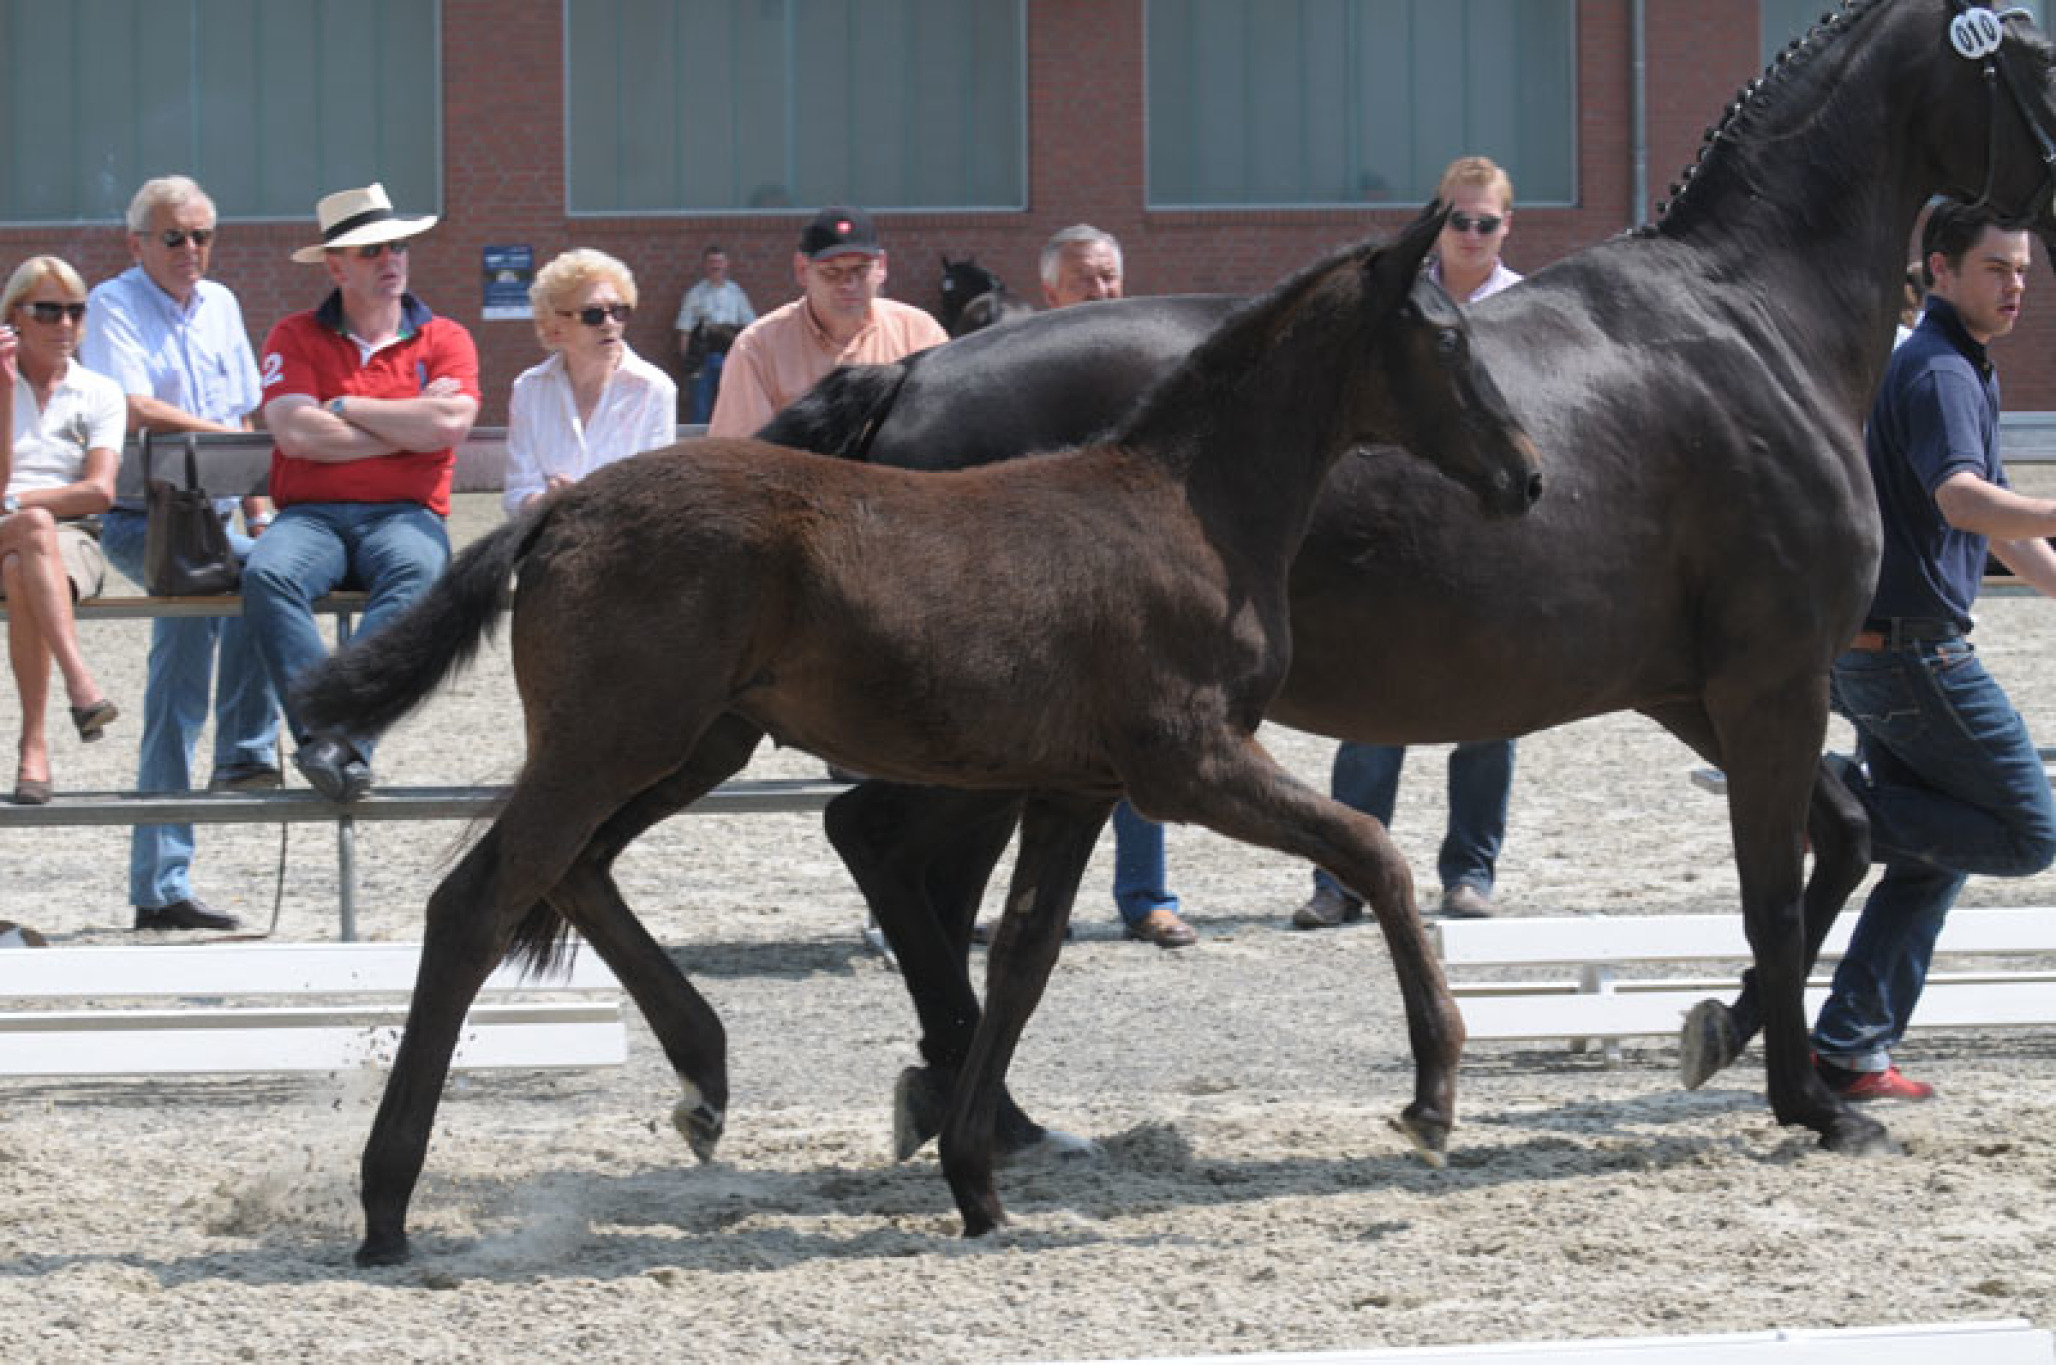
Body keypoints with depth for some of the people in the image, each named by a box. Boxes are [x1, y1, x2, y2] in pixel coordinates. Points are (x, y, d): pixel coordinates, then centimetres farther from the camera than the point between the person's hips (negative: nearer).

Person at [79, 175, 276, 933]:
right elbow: (135, 409, -16)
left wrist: (257, 509, 13)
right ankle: (246, 755, -25)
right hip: (140, 521, -6)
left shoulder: (218, 305, 18)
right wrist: (224, 434, -19)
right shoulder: (115, 304, -2)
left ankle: (160, 888, -3)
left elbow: (241, 416, 22)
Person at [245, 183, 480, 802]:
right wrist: (409, 425, 0)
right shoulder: (295, 337, 12)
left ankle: (335, 734, -48)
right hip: (311, 514, 1)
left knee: (417, 572, -37)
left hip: (403, 513, -1)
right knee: (267, 575, -34)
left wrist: (345, 408, 0)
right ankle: (326, 733, -44)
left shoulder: (444, 340, 13)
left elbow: (448, 427, -7)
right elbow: (296, 434, -6)